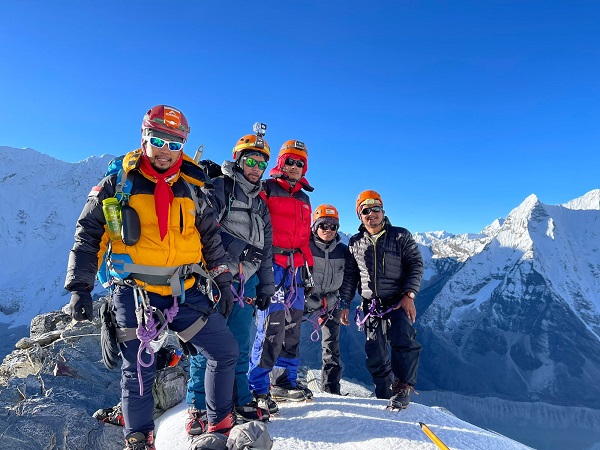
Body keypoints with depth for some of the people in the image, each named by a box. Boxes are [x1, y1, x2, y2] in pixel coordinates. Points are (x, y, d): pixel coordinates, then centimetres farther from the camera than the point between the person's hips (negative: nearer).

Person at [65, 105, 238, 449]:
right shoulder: (118, 183, -1)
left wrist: (223, 282, 10)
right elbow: (88, 236, 1)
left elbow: (211, 239, 13)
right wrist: (80, 286, -5)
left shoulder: (192, 189, 6)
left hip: (185, 293, 3)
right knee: (139, 372, 5)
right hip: (134, 294, -3)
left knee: (226, 351, 4)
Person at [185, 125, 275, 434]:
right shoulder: (218, 188, -2)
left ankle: (241, 400, 25)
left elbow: (265, 249, 20)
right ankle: (196, 407, 14)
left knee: (241, 345, 11)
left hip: (246, 282, 6)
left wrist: (266, 287, 18)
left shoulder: (260, 204, 19)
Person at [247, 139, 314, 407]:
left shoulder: (304, 199, 23)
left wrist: (307, 263, 19)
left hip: (295, 267, 7)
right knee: (273, 324, -12)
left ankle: (284, 382, 21)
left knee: (293, 325, 9)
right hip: (271, 264, -7)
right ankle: (257, 388, -1)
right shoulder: (266, 189, 1)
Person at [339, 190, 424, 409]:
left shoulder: (401, 236, 0)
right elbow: (349, 276, 13)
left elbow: (416, 265, -4)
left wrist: (409, 295, -15)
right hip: (371, 305, 3)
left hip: (398, 301, -3)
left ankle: (403, 388, -6)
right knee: (375, 356, 6)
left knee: (404, 342, -22)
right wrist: (345, 304, 8)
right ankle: (385, 397, 22)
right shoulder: (355, 243, 8)